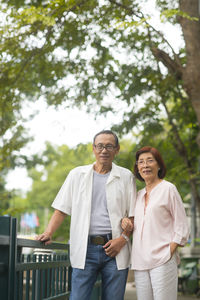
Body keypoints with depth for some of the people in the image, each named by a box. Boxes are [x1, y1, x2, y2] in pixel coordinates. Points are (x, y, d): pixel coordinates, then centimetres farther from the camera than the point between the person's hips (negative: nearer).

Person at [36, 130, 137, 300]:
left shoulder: (126, 177, 8)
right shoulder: (77, 175, 11)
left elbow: (134, 214, 7)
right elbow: (62, 209, 10)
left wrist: (123, 238, -9)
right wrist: (48, 233, -4)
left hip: (115, 250, 0)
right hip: (85, 249, 0)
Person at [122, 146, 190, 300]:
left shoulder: (168, 189, 0)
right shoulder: (139, 194, 17)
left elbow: (182, 228, -2)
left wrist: (169, 254, -10)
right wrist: (126, 221, 7)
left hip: (162, 262, -6)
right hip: (140, 262, 6)